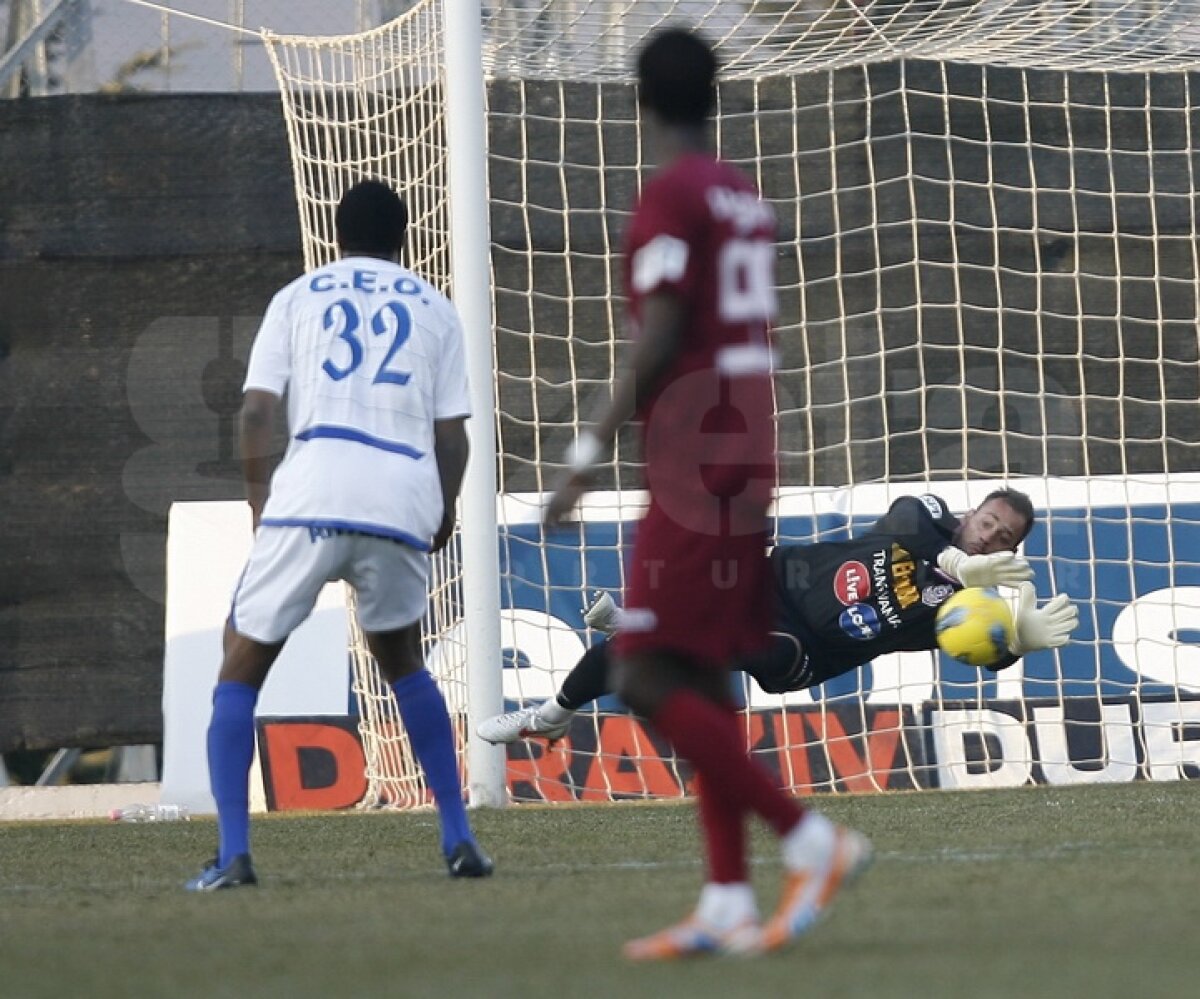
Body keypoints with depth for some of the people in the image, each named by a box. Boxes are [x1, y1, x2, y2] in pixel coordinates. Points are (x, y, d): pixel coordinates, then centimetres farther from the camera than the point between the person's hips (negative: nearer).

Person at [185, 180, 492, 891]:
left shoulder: (297, 299, 16)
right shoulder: (435, 310, 19)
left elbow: (256, 412, 5)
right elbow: (453, 431, 11)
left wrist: (261, 504, 14)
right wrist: (444, 514, 25)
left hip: (310, 496, -2)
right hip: (405, 503, 2)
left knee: (241, 671, 9)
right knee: (402, 661, 26)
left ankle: (233, 854, -5)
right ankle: (460, 838, 19)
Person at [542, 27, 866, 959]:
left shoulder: (671, 195, -10)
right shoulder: (747, 198, 14)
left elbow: (662, 337, -18)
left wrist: (590, 450, -16)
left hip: (692, 467, -9)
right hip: (745, 462, 9)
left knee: (648, 679, -9)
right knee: (702, 680, 9)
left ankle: (813, 840, -13)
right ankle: (729, 905, 5)